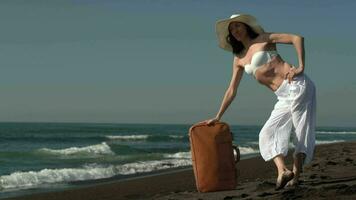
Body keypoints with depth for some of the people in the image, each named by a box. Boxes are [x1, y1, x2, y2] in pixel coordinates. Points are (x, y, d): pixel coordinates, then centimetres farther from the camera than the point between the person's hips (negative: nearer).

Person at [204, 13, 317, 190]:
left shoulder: (263, 39, 2)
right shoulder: (239, 59, 18)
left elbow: (297, 38, -6)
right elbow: (232, 90, 20)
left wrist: (301, 67, -15)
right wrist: (218, 117, 17)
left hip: (296, 85, -7)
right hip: (283, 98, 7)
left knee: (301, 132, -8)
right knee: (267, 133, -5)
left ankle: (295, 176, -19)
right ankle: (282, 171, -19)